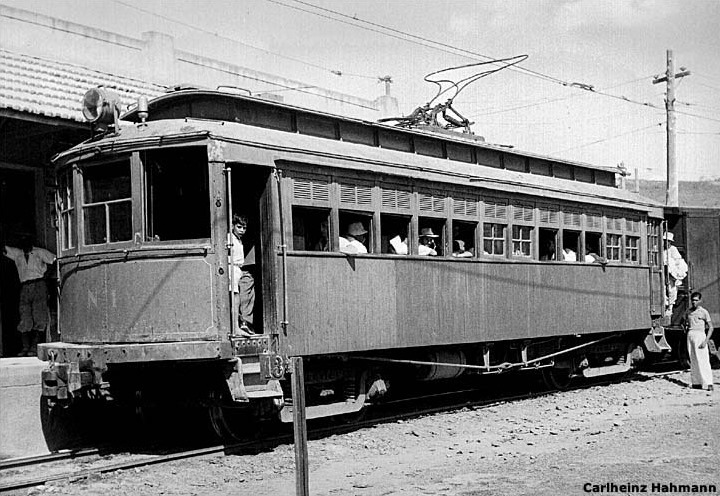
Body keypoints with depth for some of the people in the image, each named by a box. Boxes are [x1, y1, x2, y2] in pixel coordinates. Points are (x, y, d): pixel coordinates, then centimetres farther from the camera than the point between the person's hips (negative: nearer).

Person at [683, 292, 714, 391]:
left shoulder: (703, 312, -3)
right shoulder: (688, 312, 12)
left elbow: (710, 327, -4)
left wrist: (706, 341, -13)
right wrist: (686, 328, 3)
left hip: (700, 335, -5)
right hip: (690, 335, 5)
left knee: (703, 360, -10)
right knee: (693, 361, 5)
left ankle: (708, 383, -10)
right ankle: (696, 382, 9)